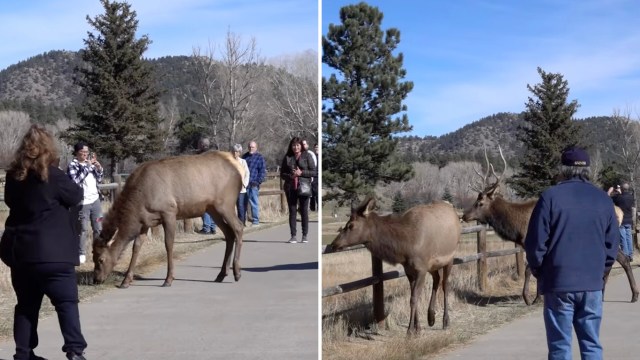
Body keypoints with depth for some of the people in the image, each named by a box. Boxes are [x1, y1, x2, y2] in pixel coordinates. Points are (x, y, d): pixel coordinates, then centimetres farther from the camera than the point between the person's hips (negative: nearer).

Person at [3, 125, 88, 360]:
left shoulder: (14, 176, 6)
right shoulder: (52, 175, -10)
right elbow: (77, 196, 2)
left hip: (21, 252, 5)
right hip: (52, 252, -5)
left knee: (26, 305, 13)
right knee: (67, 302, -4)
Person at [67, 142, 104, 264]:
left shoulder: (90, 163, 12)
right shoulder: (72, 165, -7)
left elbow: (99, 179, 17)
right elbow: (76, 180, -22)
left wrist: (99, 168, 0)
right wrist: (87, 166, -22)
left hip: (95, 200, 6)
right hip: (82, 202, -6)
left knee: (99, 228, 10)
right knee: (83, 229, -3)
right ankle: (81, 254, 5)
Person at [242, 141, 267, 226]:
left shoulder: (260, 158, 0)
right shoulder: (245, 156, 17)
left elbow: (262, 171, -4)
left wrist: (258, 181, -12)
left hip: (253, 184, -6)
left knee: (253, 202, -5)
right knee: (243, 203, 10)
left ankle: (255, 220, 1)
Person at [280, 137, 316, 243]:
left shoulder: (307, 156, 4)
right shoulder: (287, 158, 10)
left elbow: (314, 172, 0)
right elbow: (282, 174, 11)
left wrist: (301, 173, -13)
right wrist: (290, 176, -9)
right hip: (290, 187, 2)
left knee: (304, 211, 0)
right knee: (292, 211, 2)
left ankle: (304, 236, 6)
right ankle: (293, 236, 5)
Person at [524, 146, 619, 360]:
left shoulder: (551, 197, -7)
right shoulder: (604, 200, 6)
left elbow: (535, 242, -8)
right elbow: (612, 244, 9)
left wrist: (538, 271, 8)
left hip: (558, 283, -3)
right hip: (592, 283, 3)